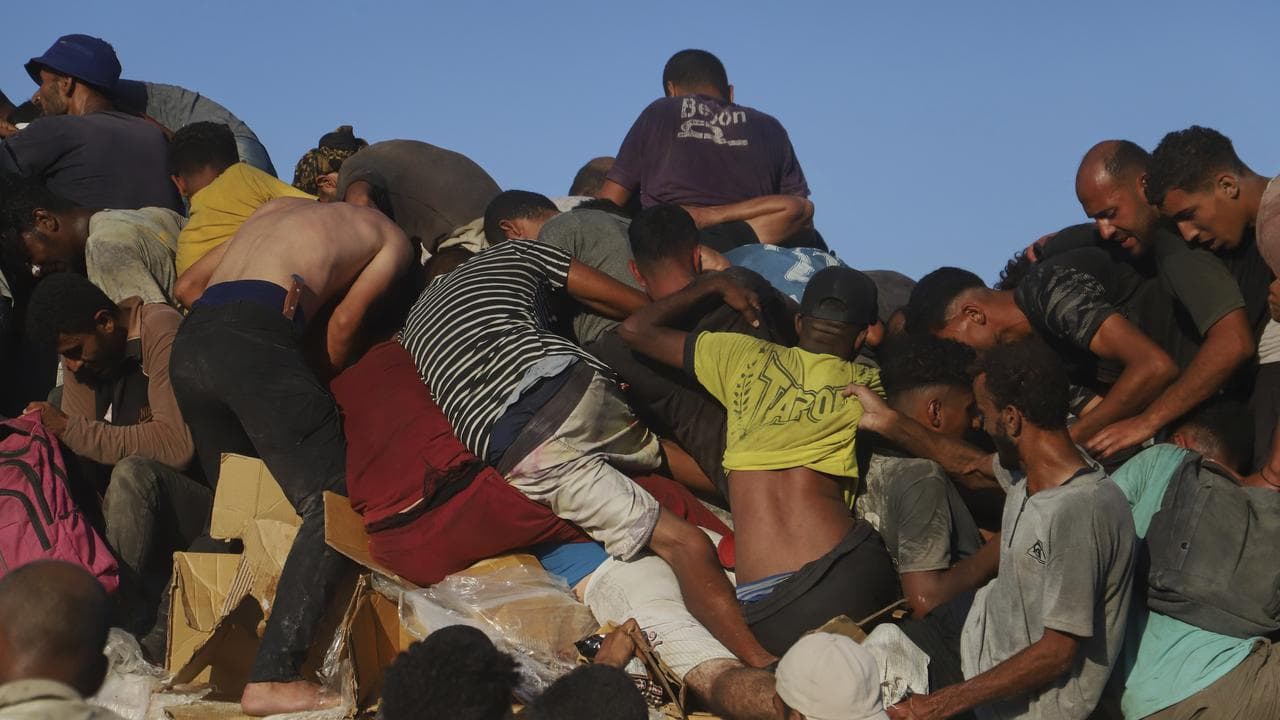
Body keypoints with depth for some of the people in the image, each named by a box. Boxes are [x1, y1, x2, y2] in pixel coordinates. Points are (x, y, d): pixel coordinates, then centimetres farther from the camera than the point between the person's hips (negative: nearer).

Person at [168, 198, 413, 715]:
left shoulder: (280, 207, 36)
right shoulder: (391, 240, 22)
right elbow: (343, 323, 15)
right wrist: (327, 385, 33)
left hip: (187, 345, 7)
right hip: (253, 342, -7)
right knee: (329, 506, -6)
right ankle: (270, 679, -17)